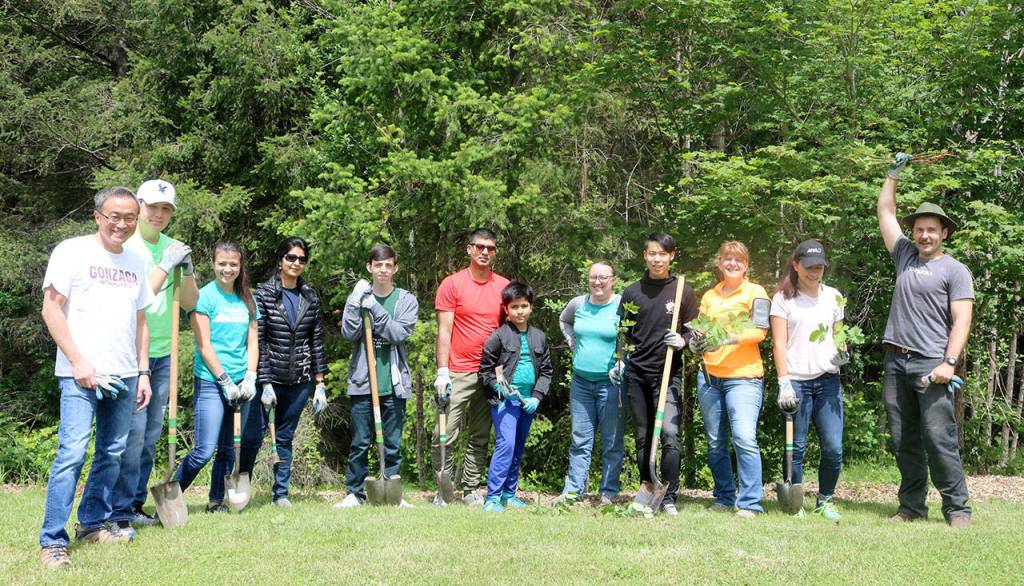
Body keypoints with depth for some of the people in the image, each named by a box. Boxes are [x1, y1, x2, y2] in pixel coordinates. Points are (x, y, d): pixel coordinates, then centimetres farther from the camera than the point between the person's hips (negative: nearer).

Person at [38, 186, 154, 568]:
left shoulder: (136, 263, 16)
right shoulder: (72, 252, -1)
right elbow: (51, 309, -6)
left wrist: (143, 372, 13)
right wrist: (77, 361, -13)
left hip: (124, 376, 6)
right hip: (81, 373, -6)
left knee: (112, 454, 10)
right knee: (72, 453, -11)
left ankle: (92, 524, 23)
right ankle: (52, 541, -7)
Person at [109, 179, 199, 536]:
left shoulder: (172, 247, 11)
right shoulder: (126, 246, -7)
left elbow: (189, 304, 13)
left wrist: (187, 270, -3)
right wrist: (166, 265, -17)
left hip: (163, 353, 7)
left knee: (151, 434, 11)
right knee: (133, 430, -11)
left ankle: (136, 504, 21)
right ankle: (119, 513, -4)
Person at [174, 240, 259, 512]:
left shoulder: (247, 299, 12)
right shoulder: (205, 296, -5)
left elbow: (252, 342, 11)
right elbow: (204, 345, -9)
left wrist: (250, 378, -2)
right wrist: (226, 382, -12)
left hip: (240, 385, 5)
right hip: (210, 383, -5)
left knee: (230, 449, 9)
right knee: (205, 450, -9)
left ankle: (217, 501, 21)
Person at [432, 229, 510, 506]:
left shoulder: (504, 286, 8)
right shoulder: (452, 284, -1)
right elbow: (444, 331, -4)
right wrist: (442, 372, -10)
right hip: (459, 374, -3)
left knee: (480, 438, 9)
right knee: (446, 436, -7)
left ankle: (471, 491, 16)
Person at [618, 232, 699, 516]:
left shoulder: (683, 291, 4)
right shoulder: (632, 292, 10)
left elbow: (694, 331, 7)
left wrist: (683, 341, -14)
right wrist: (620, 362, 3)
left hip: (668, 373, -3)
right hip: (636, 373, 3)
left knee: (669, 434, -14)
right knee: (643, 438, 7)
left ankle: (669, 498, -8)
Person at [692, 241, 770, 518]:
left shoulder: (755, 293, 1)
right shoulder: (709, 296, 17)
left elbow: (759, 330, -10)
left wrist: (727, 338, -25)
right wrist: (697, 343, -4)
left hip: (743, 376, -5)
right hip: (709, 376, 5)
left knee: (744, 438, -17)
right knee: (715, 442, 8)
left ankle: (750, 503, -12)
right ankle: (724, 497, 21)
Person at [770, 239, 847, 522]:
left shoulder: (833, 296, 12)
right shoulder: (784, 297, 2)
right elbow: (779, 343, -3)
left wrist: (842, 352, -4)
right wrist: (784, 382, -11)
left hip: (828, 379, 3)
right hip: (796, 380, -3)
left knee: (833, 448, -2)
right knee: (797, 447, -1)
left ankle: (825, 500, 15)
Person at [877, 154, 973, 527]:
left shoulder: (954, 270, 2)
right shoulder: (905, 256, 16)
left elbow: (962, 320, -7)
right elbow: (885, 212, 23)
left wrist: (950, 362, -17)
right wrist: (894, 174, 22)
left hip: (931, 365, -5)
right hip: (896, 362, 5)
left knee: (939, 438, -10)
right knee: (903, 441, 7)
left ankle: (957, 509, -4)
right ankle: (912, 507, 14)